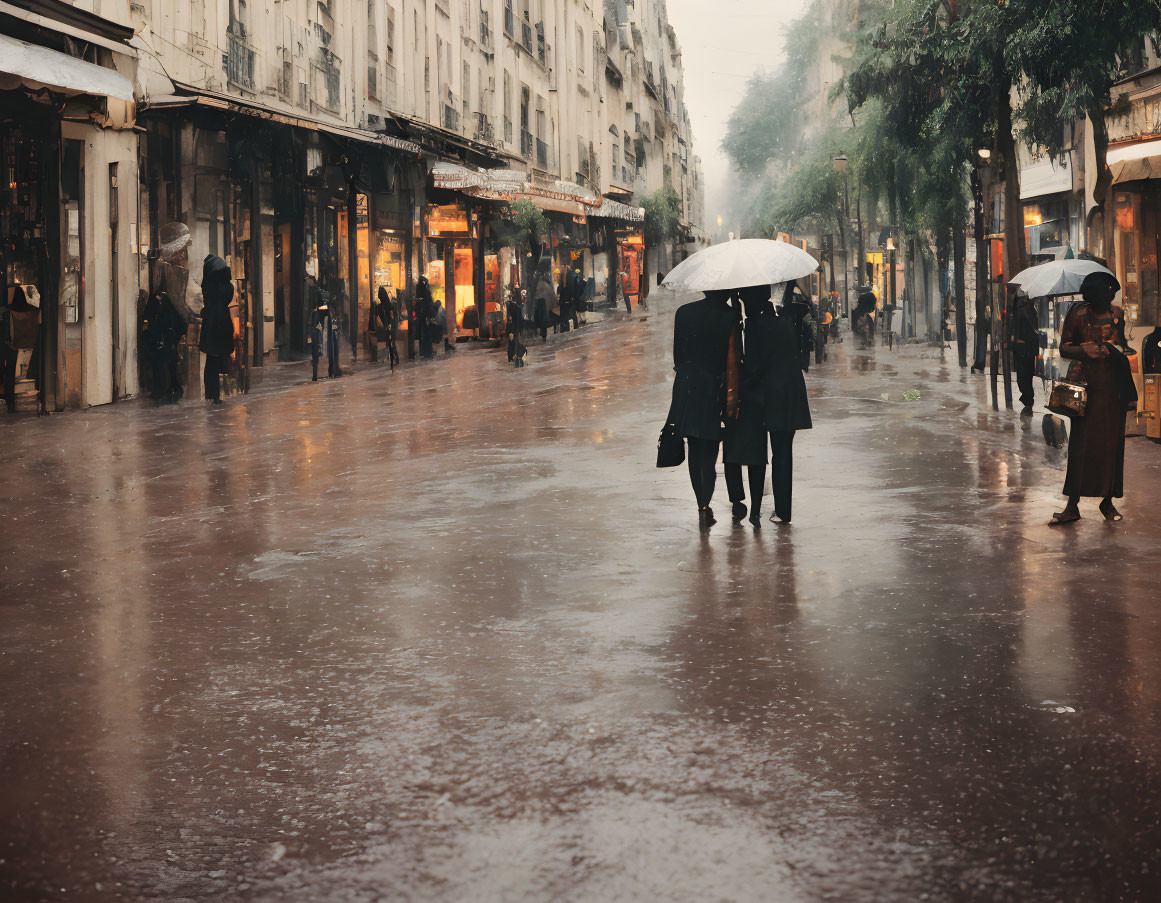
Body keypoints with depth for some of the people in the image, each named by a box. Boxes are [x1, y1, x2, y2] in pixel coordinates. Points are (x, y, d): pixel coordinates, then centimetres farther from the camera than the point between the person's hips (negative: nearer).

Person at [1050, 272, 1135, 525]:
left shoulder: (1117, 314, 9)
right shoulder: (1078, 314, -2)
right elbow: (1064, 348, 1)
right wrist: (1084, 349, -16)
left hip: (1113, 385, 3)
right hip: (1085, 383, -3)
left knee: (1112, 442, 3)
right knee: (1081, 442, -5)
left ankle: (1108, 501, 14)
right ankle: (1073, 506, -2)